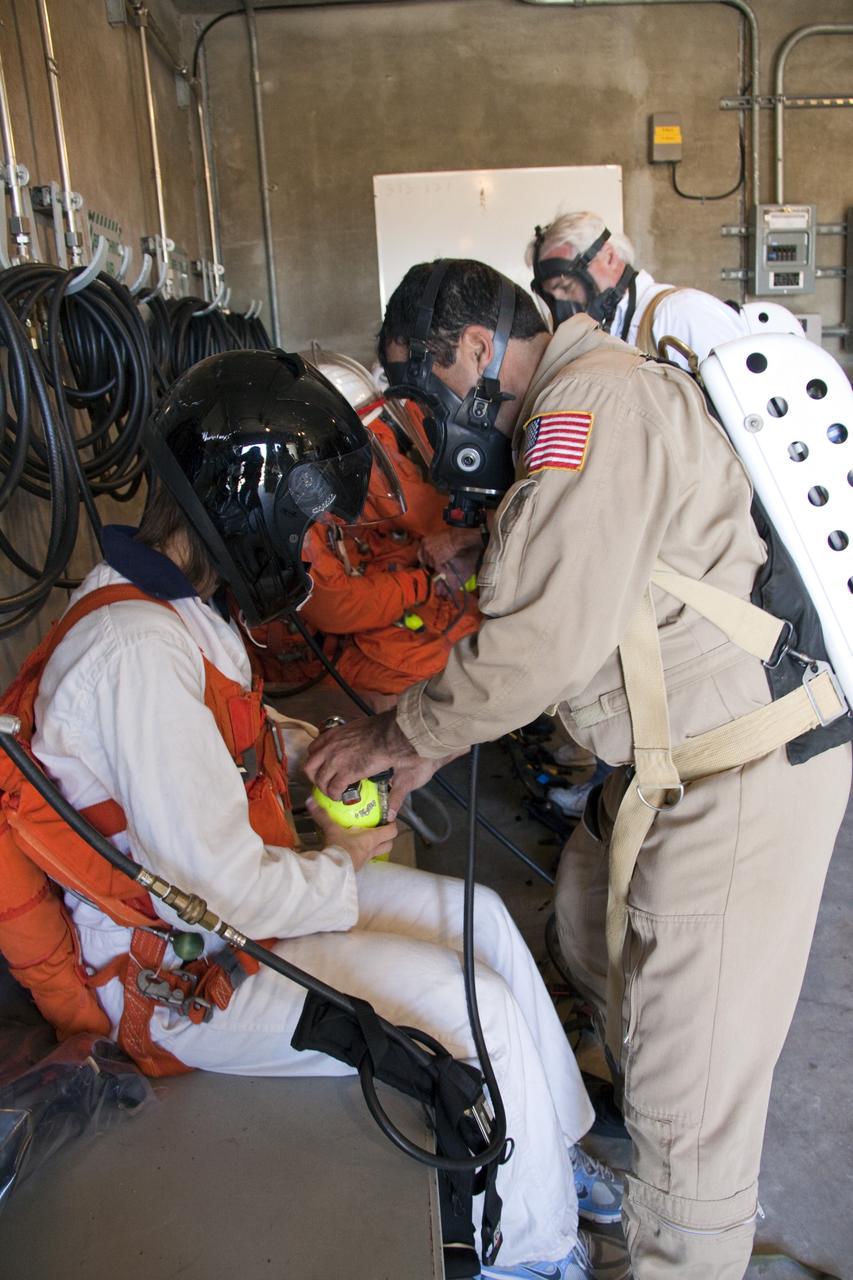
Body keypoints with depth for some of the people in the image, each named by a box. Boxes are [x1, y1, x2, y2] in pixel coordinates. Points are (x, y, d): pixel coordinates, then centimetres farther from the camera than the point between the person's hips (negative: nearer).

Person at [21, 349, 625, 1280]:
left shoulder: (171, 599, 2)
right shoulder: (136, 651, -31)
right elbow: (225, 892, -29)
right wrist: (341, 867, -10)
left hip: (234, 890, 10)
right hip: (181, 971, -10)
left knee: (479, 918, 7)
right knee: (478, 1009, -13)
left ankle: (554, 1144, 27)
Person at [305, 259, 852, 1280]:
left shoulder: (593, 402, -19)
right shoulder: (582, 406, 14)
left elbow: (544, 643, -27)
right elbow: (545, 621, 16)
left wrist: (404, 732, -11)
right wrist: (431, 743, 11)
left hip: (747, 782, -11)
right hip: (685, 758, 11)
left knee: (691, 1087, 2)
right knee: (596, 931, 29)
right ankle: (641, 1114, 55)